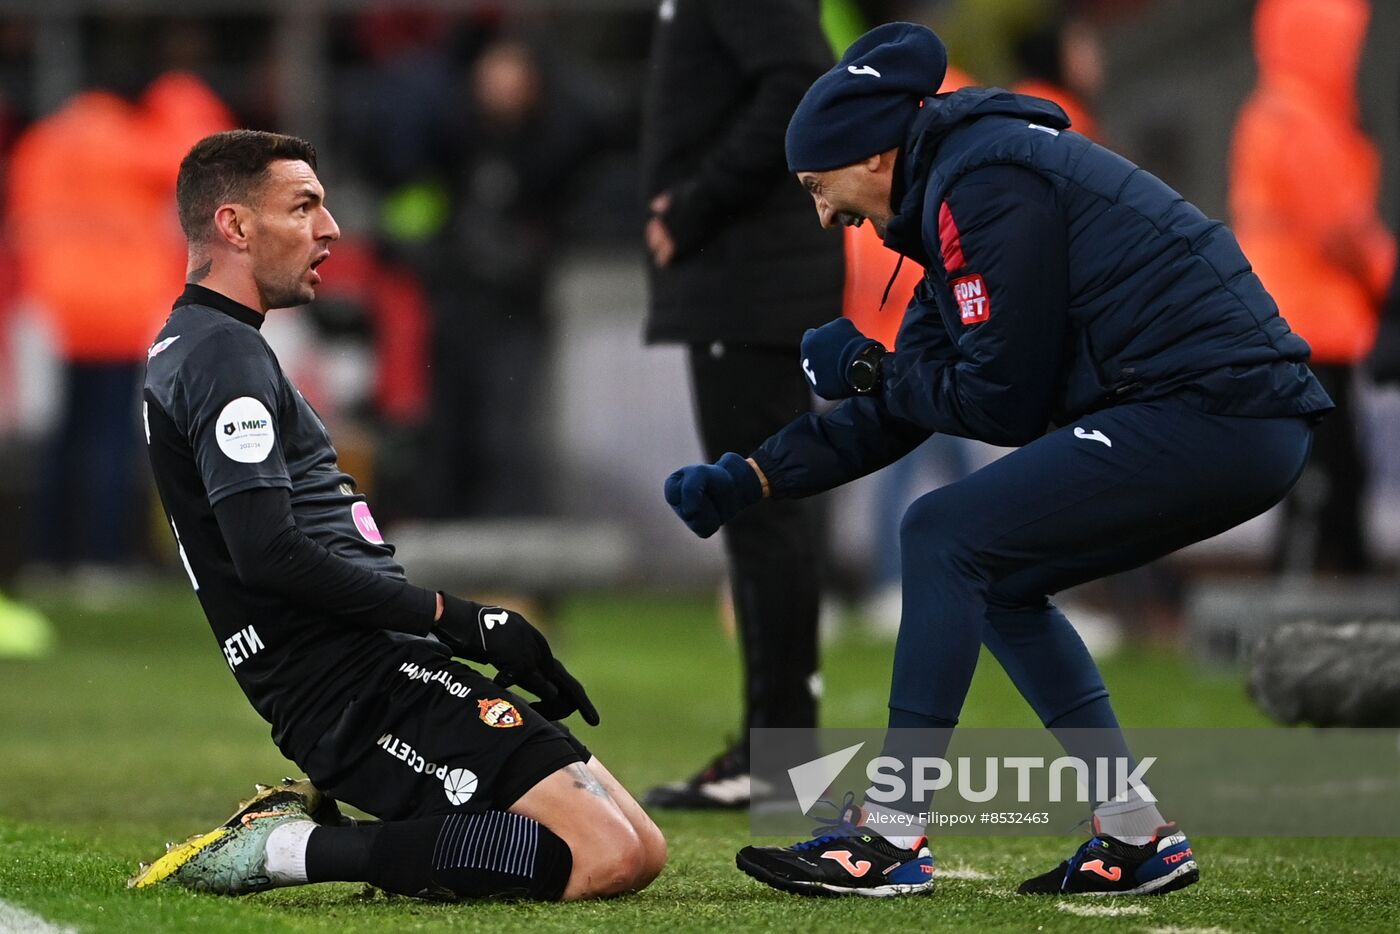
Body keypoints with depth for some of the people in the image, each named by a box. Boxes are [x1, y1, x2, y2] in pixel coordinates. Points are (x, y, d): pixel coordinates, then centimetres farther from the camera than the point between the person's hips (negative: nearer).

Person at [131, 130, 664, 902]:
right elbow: (268, 553, -21)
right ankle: (289, 850, -16)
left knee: (640, 850, 6)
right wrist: (457, 620, -14)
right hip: (361, 685, -10)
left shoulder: (187, 352, 24)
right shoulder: (225, 355, -9)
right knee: (604, 856, -21)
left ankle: (309, 820, 3)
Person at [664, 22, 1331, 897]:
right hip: (1249, 432, 10)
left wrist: (868, 366, 2)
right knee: (994, 581, 17)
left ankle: (892, 836, -9)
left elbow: (1002, 401, -12)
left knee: (945, 537, -9)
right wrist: (750, 479, 17)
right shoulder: (964, 184, 20)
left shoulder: (984, 191, -11)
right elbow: (895, 416, 22)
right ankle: (1135, 836, 15)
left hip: (1207, 415, -10)